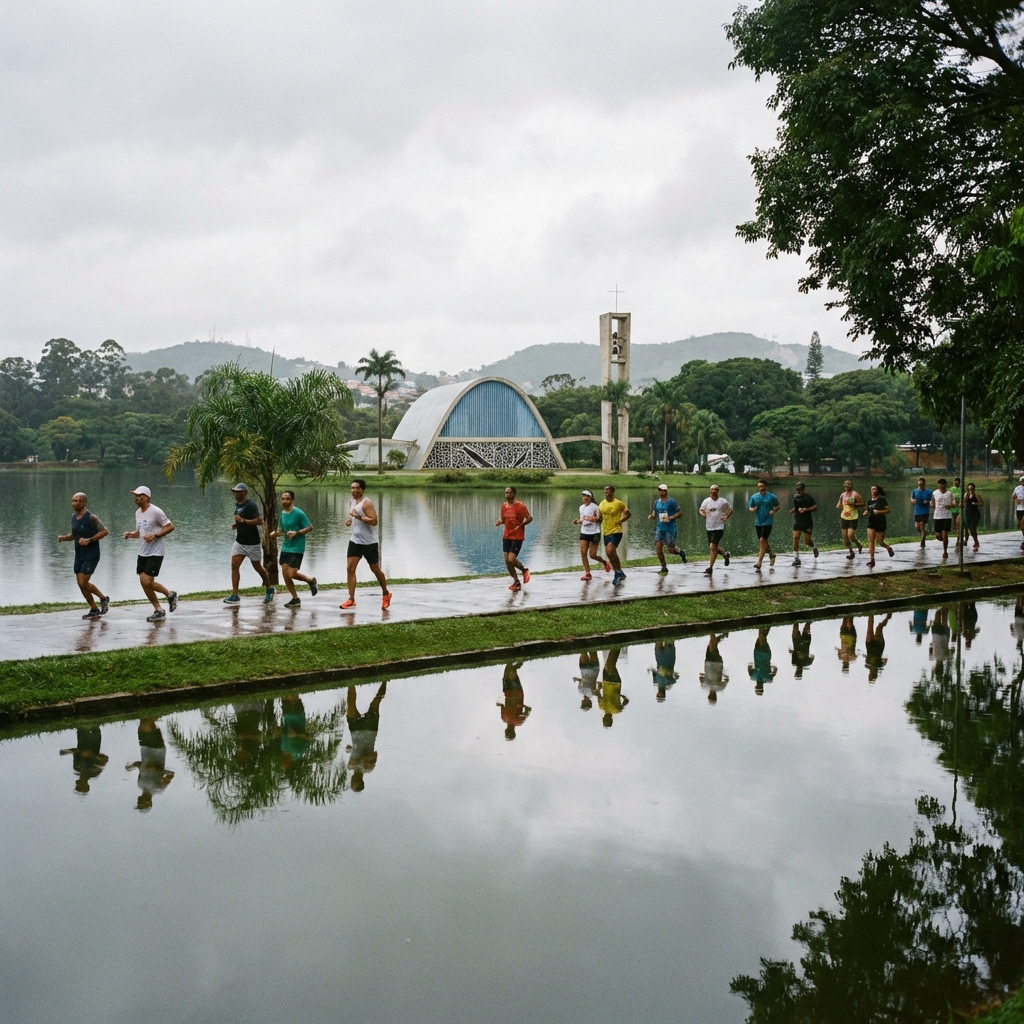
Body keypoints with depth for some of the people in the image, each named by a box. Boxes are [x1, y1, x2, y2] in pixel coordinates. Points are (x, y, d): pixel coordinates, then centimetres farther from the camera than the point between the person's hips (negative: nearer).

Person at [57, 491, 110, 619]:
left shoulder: (90, 517, -15)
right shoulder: (74, 516, 9)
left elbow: (104, 531, -15)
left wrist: (89, 540, -23)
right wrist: (63, 537, 1)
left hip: (91, 555, -8)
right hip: (79, 555, 8)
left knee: (83, 583, -12)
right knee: (81, 583, 8)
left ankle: (103, 598, 9)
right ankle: (94, 610, 20)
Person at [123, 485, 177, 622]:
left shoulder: (155, 511, -13)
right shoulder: (138, 512, 11)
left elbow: (170, 527, -12)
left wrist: (155, 535, -21)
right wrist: (130, 534, 0)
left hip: (155, 553, -8)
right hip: (142, 553, 8)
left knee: (147, 582, -14)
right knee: (144, 583, 6)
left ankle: (170, 594, 10)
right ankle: (158, 610, 16)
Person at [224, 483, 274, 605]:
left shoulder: (250, 505, -17)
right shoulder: (238, 504, 9)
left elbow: (260, 521, -24)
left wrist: (243, 521, -27)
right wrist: (236, 523, 5)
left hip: (252, 543, -7)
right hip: (239, 541, 7)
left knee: (258, 567, 8)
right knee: (234, 566, -6)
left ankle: (269, 589, 30)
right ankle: (234, 595, -8)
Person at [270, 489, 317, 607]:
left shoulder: (298, 513, -13)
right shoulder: (282, 513, 9)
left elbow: (310, 528, -10)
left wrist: (296, 533, -21)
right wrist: (275, 533, -3)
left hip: (297, 548, -7)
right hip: (285, 547, 7)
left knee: (292, 574, -11)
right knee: (285, 573, 2)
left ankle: (311, 580, 18)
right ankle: (295, 599, 16)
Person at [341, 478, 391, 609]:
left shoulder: (366, 503, -15)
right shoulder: (351, 502, 10)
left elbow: (374, 521, -23)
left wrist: (359, 516, -30)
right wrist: (349, 521, 4)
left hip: (369, 542, -7)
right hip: (355, 540, 7)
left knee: (375, 569, 7)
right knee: (350, 568, -6)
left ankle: (385, 594, 29)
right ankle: (351, 599, -5)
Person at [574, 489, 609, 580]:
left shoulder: (595, 507, -9)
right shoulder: (581, 507, 10)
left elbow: (600, 519, -10)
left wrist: (595, 519, -29)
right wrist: (577, 522, 1)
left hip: (594, 532, -5)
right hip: (584, 532, 5)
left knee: (592, 555, -4)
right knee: (583, 553, -7)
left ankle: (605, 562, 27)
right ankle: (587, 573, 0)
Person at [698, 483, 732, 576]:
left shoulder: (723, 501, -2)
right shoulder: (706, 501, 4)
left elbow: (730, 509, 11)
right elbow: (701, 510, 15)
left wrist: (726, 517, -5)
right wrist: (702, 513, -8)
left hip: (719, 526, -4)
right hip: (709, 527, 4)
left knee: (713, 547, -14)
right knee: (713, 548, 12)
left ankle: (710, 568, -9)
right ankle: (725, 554, 42)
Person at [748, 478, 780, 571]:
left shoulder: (771, 497, -2)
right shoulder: (754, 497, 5)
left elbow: (778, 506, 10)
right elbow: (750, 507, 12)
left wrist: (774, 511, -10)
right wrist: (752, 509, -11)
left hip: (767, 522, -4)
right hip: (758, 522, 4)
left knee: (762, 541, -12)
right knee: (764, 542, 14)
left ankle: (759, 563, -13)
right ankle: (771, 554, 41)